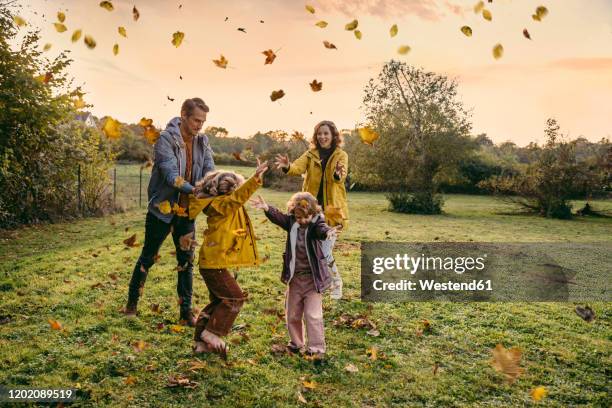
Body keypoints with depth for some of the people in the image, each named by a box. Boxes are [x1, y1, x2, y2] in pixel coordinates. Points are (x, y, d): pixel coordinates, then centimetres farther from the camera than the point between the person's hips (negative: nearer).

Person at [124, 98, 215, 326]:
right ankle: (132, 302, 30)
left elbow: (209, 171, -7)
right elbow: (170, 174, -25)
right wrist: (194, 189, -39)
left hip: (186, 211, 4)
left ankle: (186, 312, 16)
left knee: (187, 262, 7)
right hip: (162, 209, -4)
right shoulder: (166, 139, -15)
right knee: (148, 257, 11)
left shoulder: (202, 142, 2)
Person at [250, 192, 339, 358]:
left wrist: (328, 232, -60)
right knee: (292, 314, 16)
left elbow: (322, 229, -35)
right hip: (294, 277, 5)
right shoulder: (291, 222, -3)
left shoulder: (316, 223, -14)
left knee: (313, 315, -4)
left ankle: (317, 348, 10)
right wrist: (266, 208, -39)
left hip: (313, 278, -4)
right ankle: (296, 343, 34)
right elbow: (278, 217, -19)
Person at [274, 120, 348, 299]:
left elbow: (341, 176, -22)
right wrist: (287, 167, -38)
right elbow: (298, 168, -15)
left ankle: (336, 282, 19)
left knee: (324, 252, -5)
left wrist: (338, 174, -46)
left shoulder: (341, 155, -2)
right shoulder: (311, 154, 5)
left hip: (332, 210, -3)